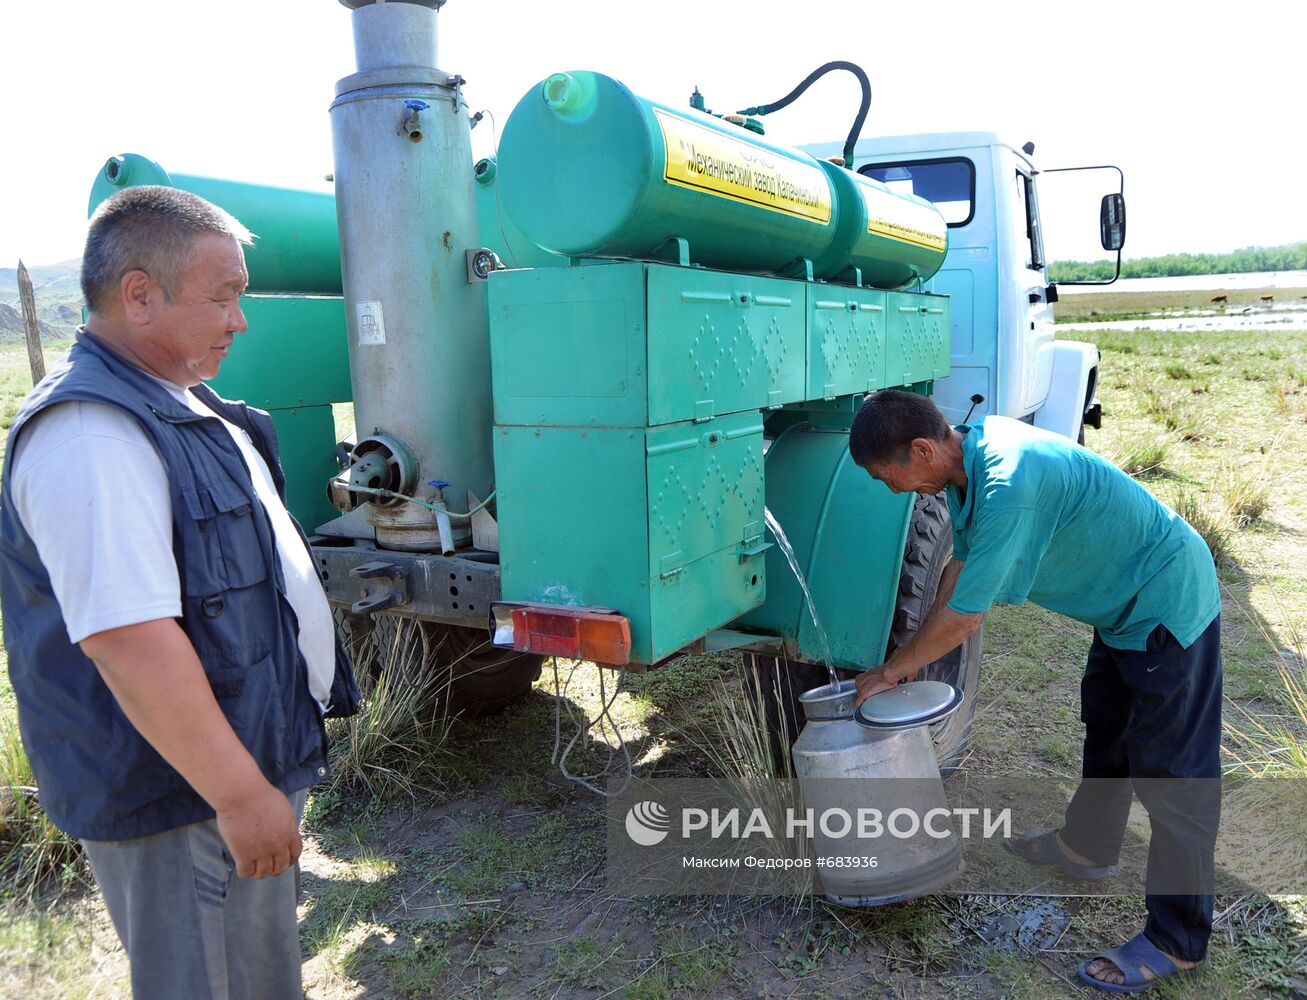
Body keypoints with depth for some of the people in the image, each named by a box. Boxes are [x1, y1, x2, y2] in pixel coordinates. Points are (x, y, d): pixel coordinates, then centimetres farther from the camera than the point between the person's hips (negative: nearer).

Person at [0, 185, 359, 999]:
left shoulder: (182, 405, 10)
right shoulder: (91, 435, -24)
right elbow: (129, 643, -30)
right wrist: (240, 793, -25)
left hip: (255, 760, 10)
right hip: (186, 803, -9)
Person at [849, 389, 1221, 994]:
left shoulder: (1009, 484, -36)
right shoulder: (969, 450, -6)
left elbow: (963, 618, -29)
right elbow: (962, 563, 6)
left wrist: (891, 671, -13)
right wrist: (914, 655, 8)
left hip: (1168, 605, -10)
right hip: (1125, 599, 10)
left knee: (1171, 773, 0)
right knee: (1104, 725, 25)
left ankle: (1176, 943, 14)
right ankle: (1087, 847, 46)